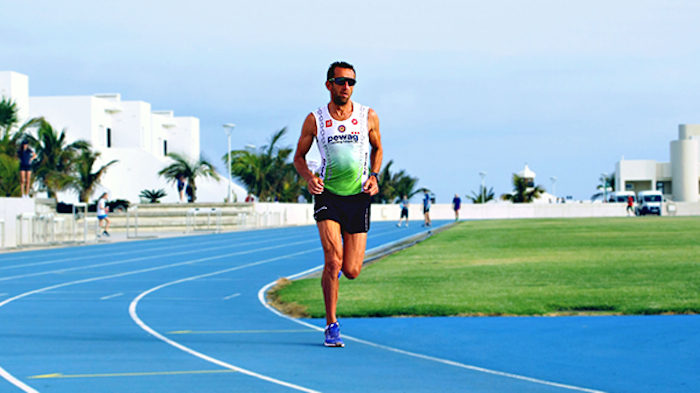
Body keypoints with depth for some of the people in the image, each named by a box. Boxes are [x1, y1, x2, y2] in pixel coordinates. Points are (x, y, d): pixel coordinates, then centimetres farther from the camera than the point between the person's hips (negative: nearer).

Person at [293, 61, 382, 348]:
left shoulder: (368, 117, 0)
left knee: (351, 271, 0)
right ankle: (331, 327, -6)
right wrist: (309, 177, -12)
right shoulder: (315, 120, -3)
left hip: (358, 196, 1)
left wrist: (374, 176, 0)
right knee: (333, 262, -17)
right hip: (327, 195, -1)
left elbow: (377, 148, 17)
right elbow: (299, 156, 8)